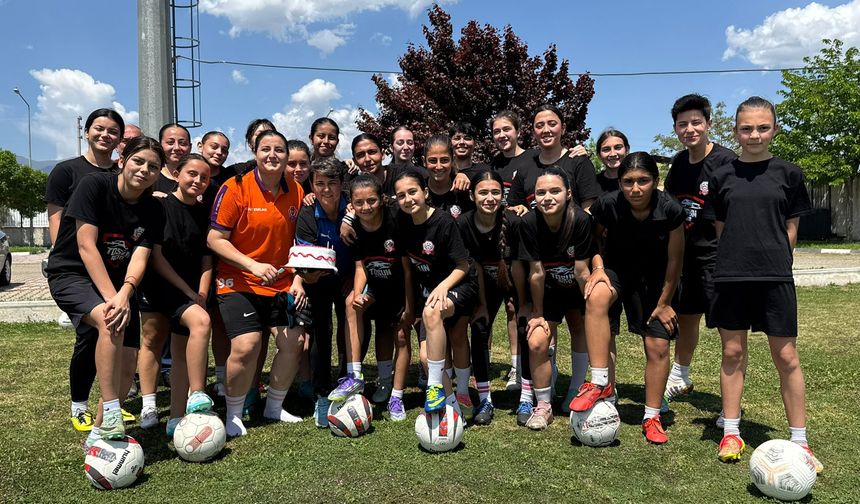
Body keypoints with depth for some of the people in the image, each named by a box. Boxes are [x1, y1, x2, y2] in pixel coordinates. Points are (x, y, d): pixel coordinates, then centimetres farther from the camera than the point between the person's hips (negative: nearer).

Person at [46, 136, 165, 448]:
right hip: (72, 275, -5)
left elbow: (140, 257, -13)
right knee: (110, 321, -36)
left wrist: (124, 295, -33)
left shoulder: (152, 210, -2)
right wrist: (111, 297, -29)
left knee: (124, 373, -4)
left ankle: (98, 434, 19)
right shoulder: (94, 185, -14)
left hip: (118, 284, 5)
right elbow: (86, 246, -20)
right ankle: (111, 421, -30)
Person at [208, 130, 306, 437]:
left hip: (281, 284, 5)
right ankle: (233, 415, 9)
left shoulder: (296, 192, 3)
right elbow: (215, 239, -12)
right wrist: (253, 265, -21)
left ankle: (274, 407, 24)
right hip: (240, 282, -5)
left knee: (294, 343, -1)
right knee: (245, 346, -17)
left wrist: (297, 279, 2)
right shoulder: (236, 187, -11)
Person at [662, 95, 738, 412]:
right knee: (685, 316, 20)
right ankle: (679, 378, 40)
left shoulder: (725, 161, -13)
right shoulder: (680, 162, 8)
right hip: (686, 254, 7)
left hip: (717, 255, -7)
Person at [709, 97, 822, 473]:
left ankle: (799, 442, 15)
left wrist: (773, 259, 2)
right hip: (730, 276, 1)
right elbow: (721, 229, 10)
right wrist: (737, 259, 3)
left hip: (775, 276, -1)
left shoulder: (788, 173, 4)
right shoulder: (722, 176, 6)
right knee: (733, 352, 7)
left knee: (786, 357, 3)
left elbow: (791, 229, 7)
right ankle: (731, 433, 18)